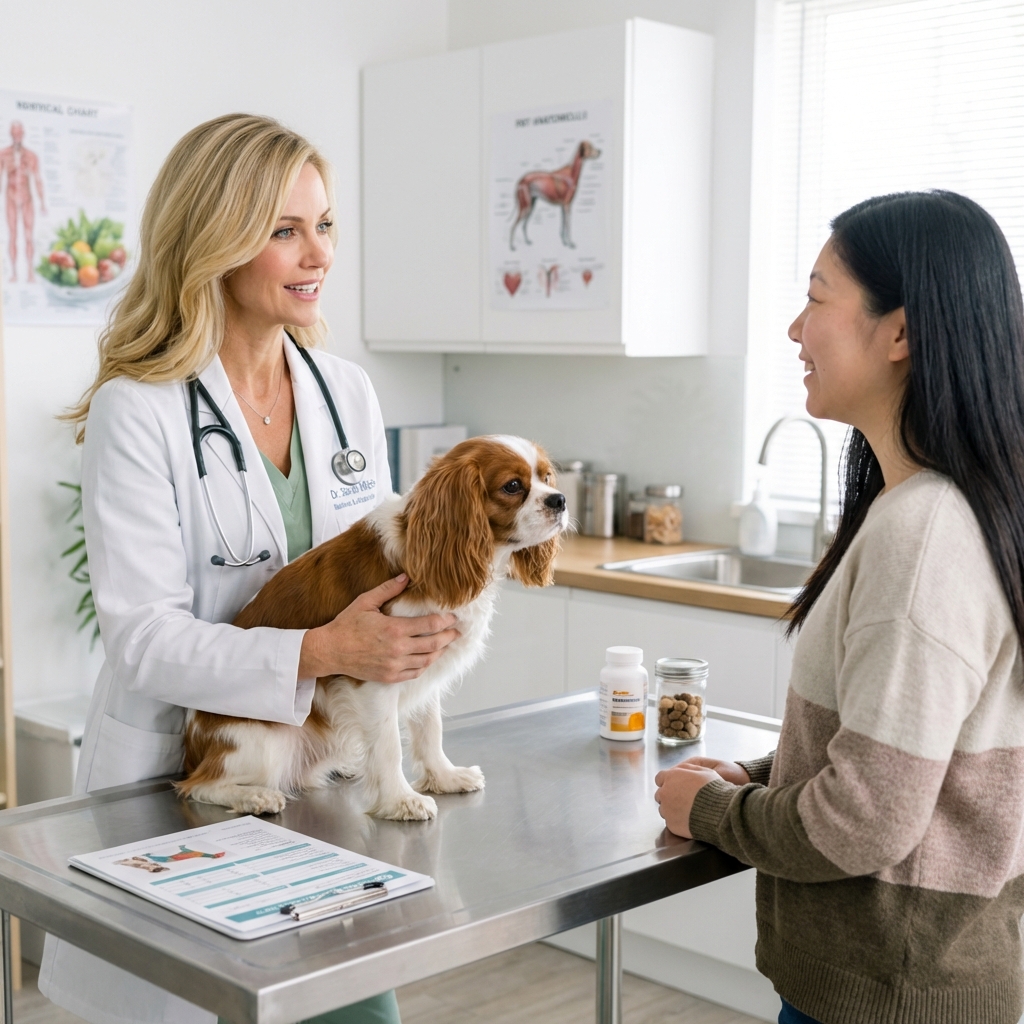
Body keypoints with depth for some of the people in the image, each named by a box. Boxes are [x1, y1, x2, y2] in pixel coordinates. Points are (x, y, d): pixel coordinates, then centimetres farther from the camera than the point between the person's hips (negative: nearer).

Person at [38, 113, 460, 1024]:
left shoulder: (347, 392, 4)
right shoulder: (137, 412, -14)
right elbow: (145, 640, -18)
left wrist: (408, 620, -11)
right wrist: (318, 653, -30)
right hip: (178, 780, -5)